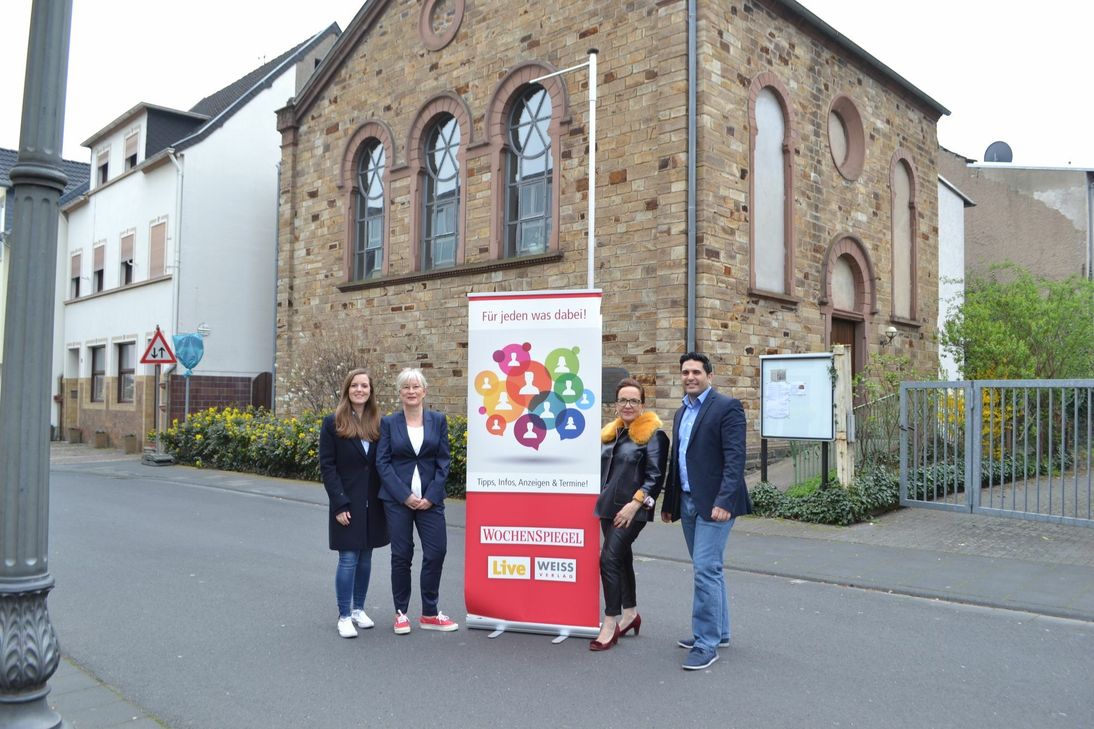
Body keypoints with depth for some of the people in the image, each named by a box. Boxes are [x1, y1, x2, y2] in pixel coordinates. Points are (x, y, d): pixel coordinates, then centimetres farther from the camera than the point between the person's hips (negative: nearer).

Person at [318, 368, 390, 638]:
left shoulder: (379, 423, 5)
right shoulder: (332, 423, -3)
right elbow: (327, 467, -6)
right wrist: (339, 504, -13)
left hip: (373, 504, 3)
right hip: (347, 504, -3)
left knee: (365, 558, 11)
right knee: (348, 559, -3)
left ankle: (358, 609, 25)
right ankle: (344, 616, 7)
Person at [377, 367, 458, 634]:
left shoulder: (438, 420, 4)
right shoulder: (388, 423, 2)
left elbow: (443, 461, 2)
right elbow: (382, 462, -3)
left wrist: (431, 496, -8)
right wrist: (404, 495, -12)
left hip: (430, 498, 1)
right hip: (397, 499, -1)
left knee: (437, 551, 0)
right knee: (401, 555, 5)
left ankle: (429, 614, 15)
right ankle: (401, 613, 20)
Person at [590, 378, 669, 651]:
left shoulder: (653, 434, -8)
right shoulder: (610, 432, 13)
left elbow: (655, 477, -14)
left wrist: (634, 504, -21)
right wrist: (600, 501, 17)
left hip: (632, 510, -7)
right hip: (609, 507, 7)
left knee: (609, 559, -12)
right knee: (622, 558, 14)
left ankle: (610, 623, -4)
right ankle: (630, 613, 29)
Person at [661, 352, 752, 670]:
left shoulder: (726, 407, -9)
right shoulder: (682, 412, 16)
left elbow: (735, 459, -17)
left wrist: (724, 501, -25)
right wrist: (669, 502, 20)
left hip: (714, 503, -8)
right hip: (688, 502, 8)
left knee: (706, 569, -9)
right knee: (708, 569, 16)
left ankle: (707, 643, -1)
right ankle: (719, 631, 28)